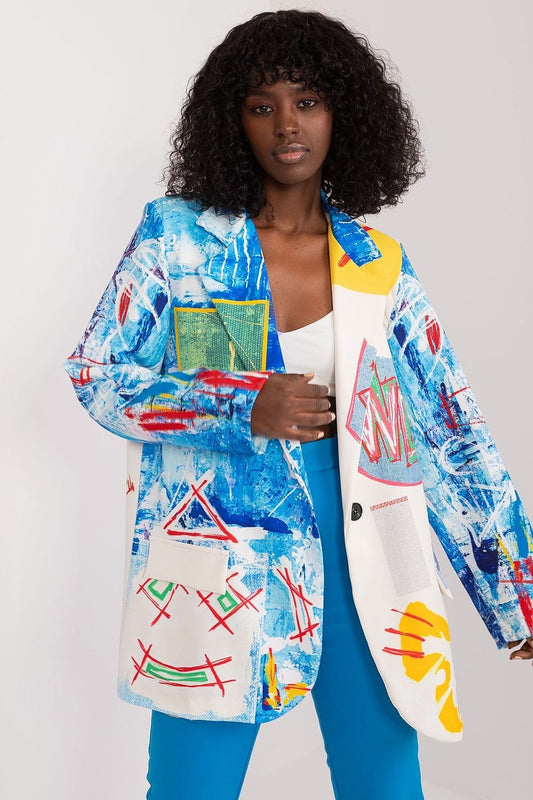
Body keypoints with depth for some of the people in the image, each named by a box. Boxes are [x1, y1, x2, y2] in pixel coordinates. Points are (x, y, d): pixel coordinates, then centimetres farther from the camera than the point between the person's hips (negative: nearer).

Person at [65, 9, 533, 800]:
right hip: (216, 556, -2)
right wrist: (242, 408, -15)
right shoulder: (178, 234, -1)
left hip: (359, 558, 2)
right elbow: (95, 373, 0)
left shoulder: (380, 266, 5)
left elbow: (451, 428, 5)